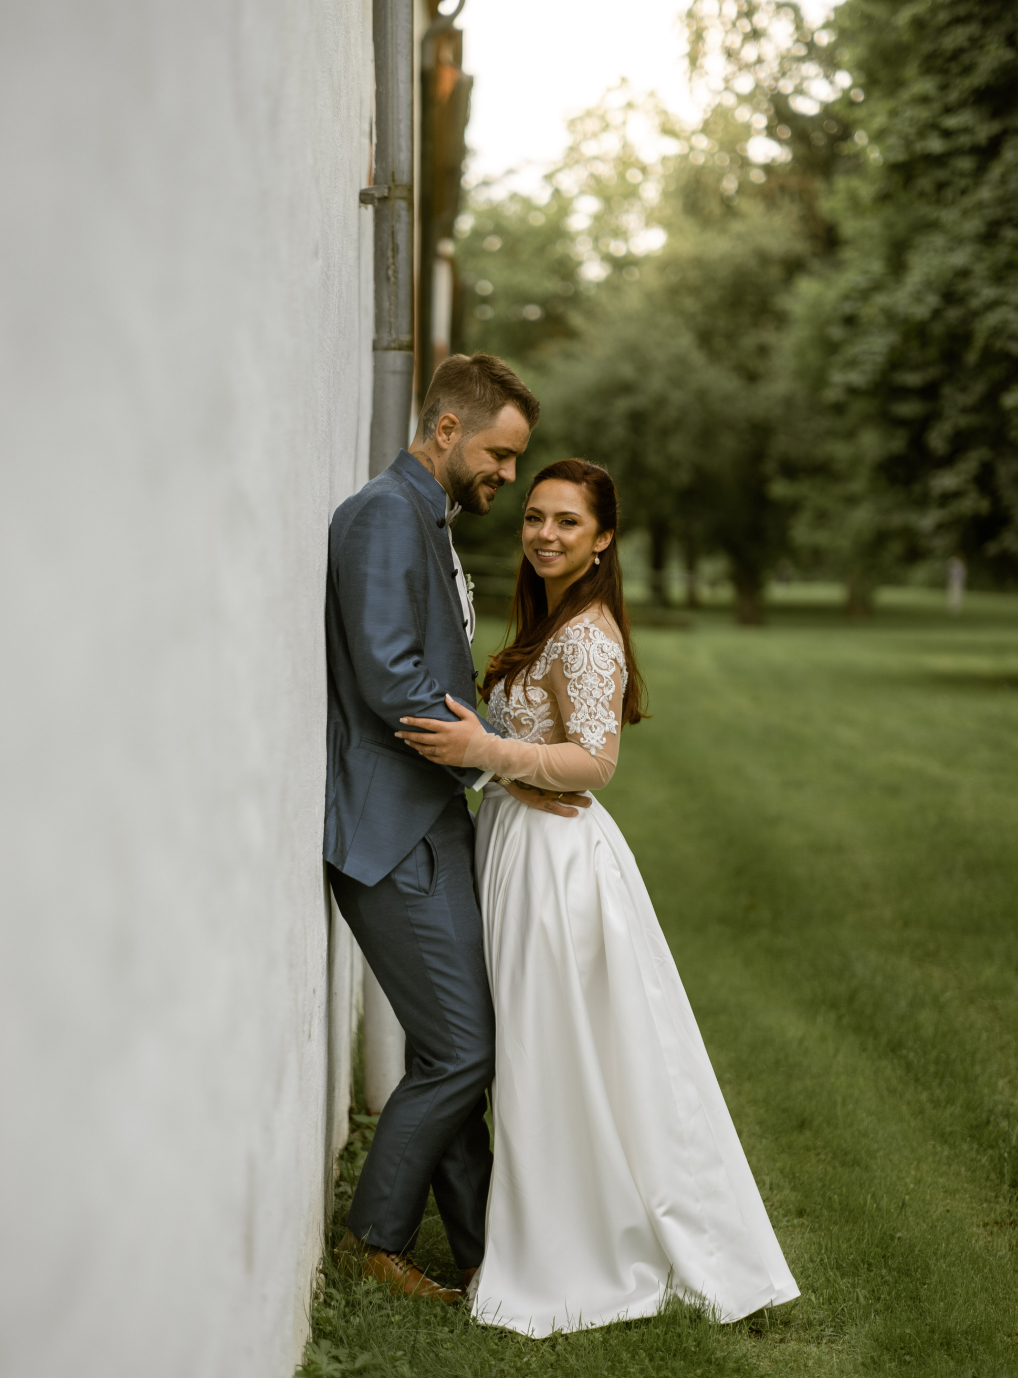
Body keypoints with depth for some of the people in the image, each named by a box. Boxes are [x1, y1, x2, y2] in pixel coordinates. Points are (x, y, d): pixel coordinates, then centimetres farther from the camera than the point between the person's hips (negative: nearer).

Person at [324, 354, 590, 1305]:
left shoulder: (431, 523, 19)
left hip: (427, 825, 10)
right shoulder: (384, 513, -13)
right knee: (460, 1048, -5)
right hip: (389, 831, -10)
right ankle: (377, 1234, 11)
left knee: (453, 1046, 13)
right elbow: (388, 675, -22)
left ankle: (482, 1244, 21)